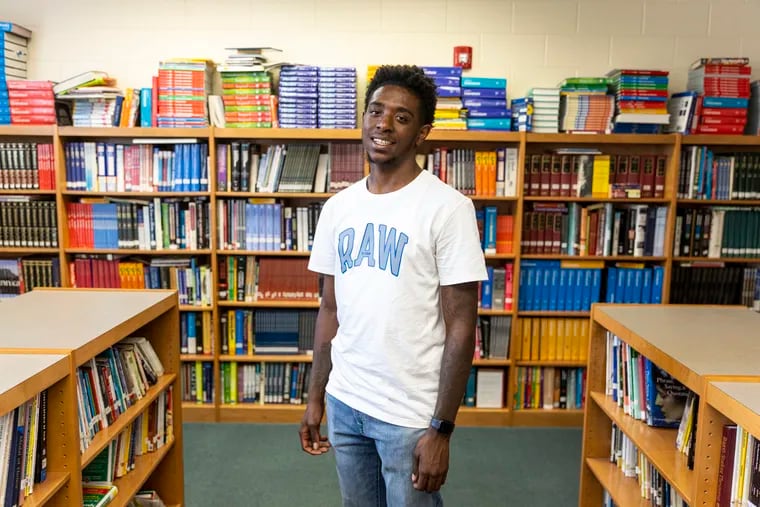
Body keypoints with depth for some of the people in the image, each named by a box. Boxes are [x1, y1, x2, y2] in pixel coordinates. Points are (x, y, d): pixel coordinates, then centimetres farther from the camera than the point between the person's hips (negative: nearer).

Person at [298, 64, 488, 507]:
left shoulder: (448, 208, -13)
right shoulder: (338, 207, 4)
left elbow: (461, 328, -13)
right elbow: (331, 309, 9)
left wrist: (441, 428, -13)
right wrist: (316, 397, 10)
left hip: (411, 413, -5)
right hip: (344, 402, 5)